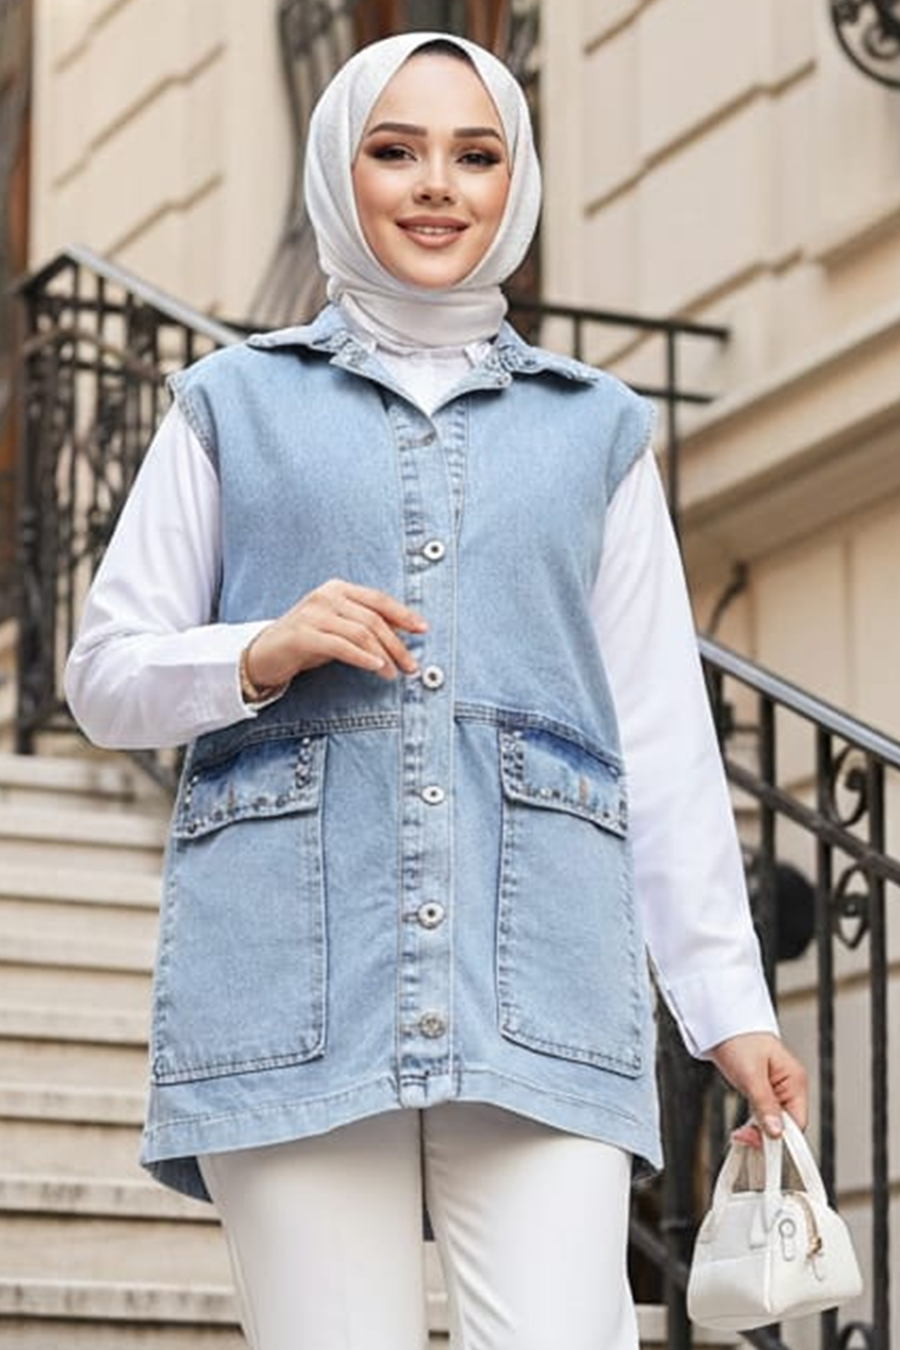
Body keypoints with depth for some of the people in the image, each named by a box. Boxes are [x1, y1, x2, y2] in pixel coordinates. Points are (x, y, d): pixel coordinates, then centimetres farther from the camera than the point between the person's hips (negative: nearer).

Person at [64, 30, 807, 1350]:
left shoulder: (595, 428, 17)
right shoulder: (235, 403, 15)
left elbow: (664, 735, 14)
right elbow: (106, 672, 13)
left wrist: (729, 997, 8)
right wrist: (262, 656, -7)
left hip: (536, 974, 1)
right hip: (291, 969, 0)